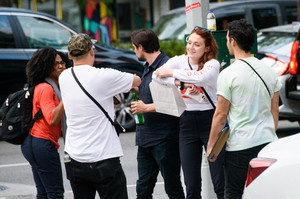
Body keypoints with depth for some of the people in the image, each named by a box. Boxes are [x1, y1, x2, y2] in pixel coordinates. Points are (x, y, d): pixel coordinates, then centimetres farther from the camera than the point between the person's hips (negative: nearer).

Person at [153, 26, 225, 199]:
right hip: (187, 122, 3)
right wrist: (181, 83, -21)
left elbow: (202, 76, -26)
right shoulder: (180, 61, 6)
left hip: (211, 121, -3)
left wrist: (171, 72, -18)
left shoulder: (213, 64, -3)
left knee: (220, 183, -6)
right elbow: (157, 76, -9)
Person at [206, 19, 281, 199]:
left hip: (240, 145, -5)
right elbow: (274, 110, 15)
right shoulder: (269, 71, 8)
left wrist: (211, 145, 3)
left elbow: (221, 115, -7)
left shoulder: (228, 74, -9)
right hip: (268, 142, 5)